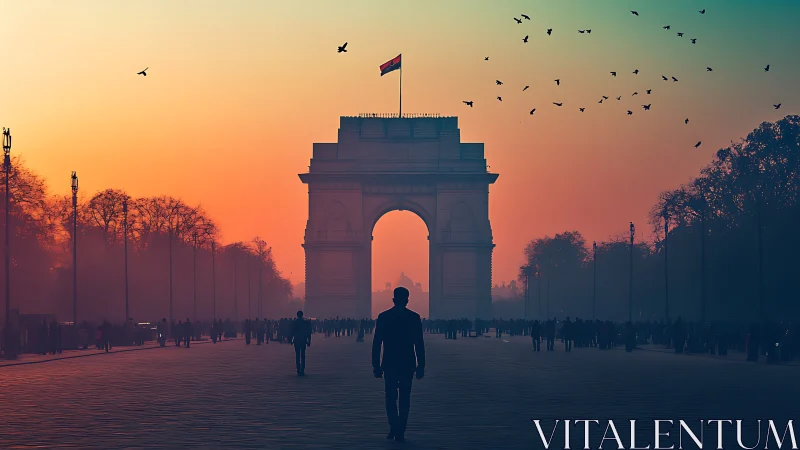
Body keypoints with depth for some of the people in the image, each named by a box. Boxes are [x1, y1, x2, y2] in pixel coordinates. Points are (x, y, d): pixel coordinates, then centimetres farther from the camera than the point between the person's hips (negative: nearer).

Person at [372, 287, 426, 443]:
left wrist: (376, 365, 3)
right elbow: (419, 344, -3)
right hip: (407, 364, 0)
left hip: (389, 364, 0)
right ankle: (400, 432, 6)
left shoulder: (383, 317, -1)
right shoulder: (414, 317, -2)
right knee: (404, 398, 8)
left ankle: (394, 428, -5)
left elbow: (376, 343, -2)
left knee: (391, 397, 11)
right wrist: (421, 366, 2)